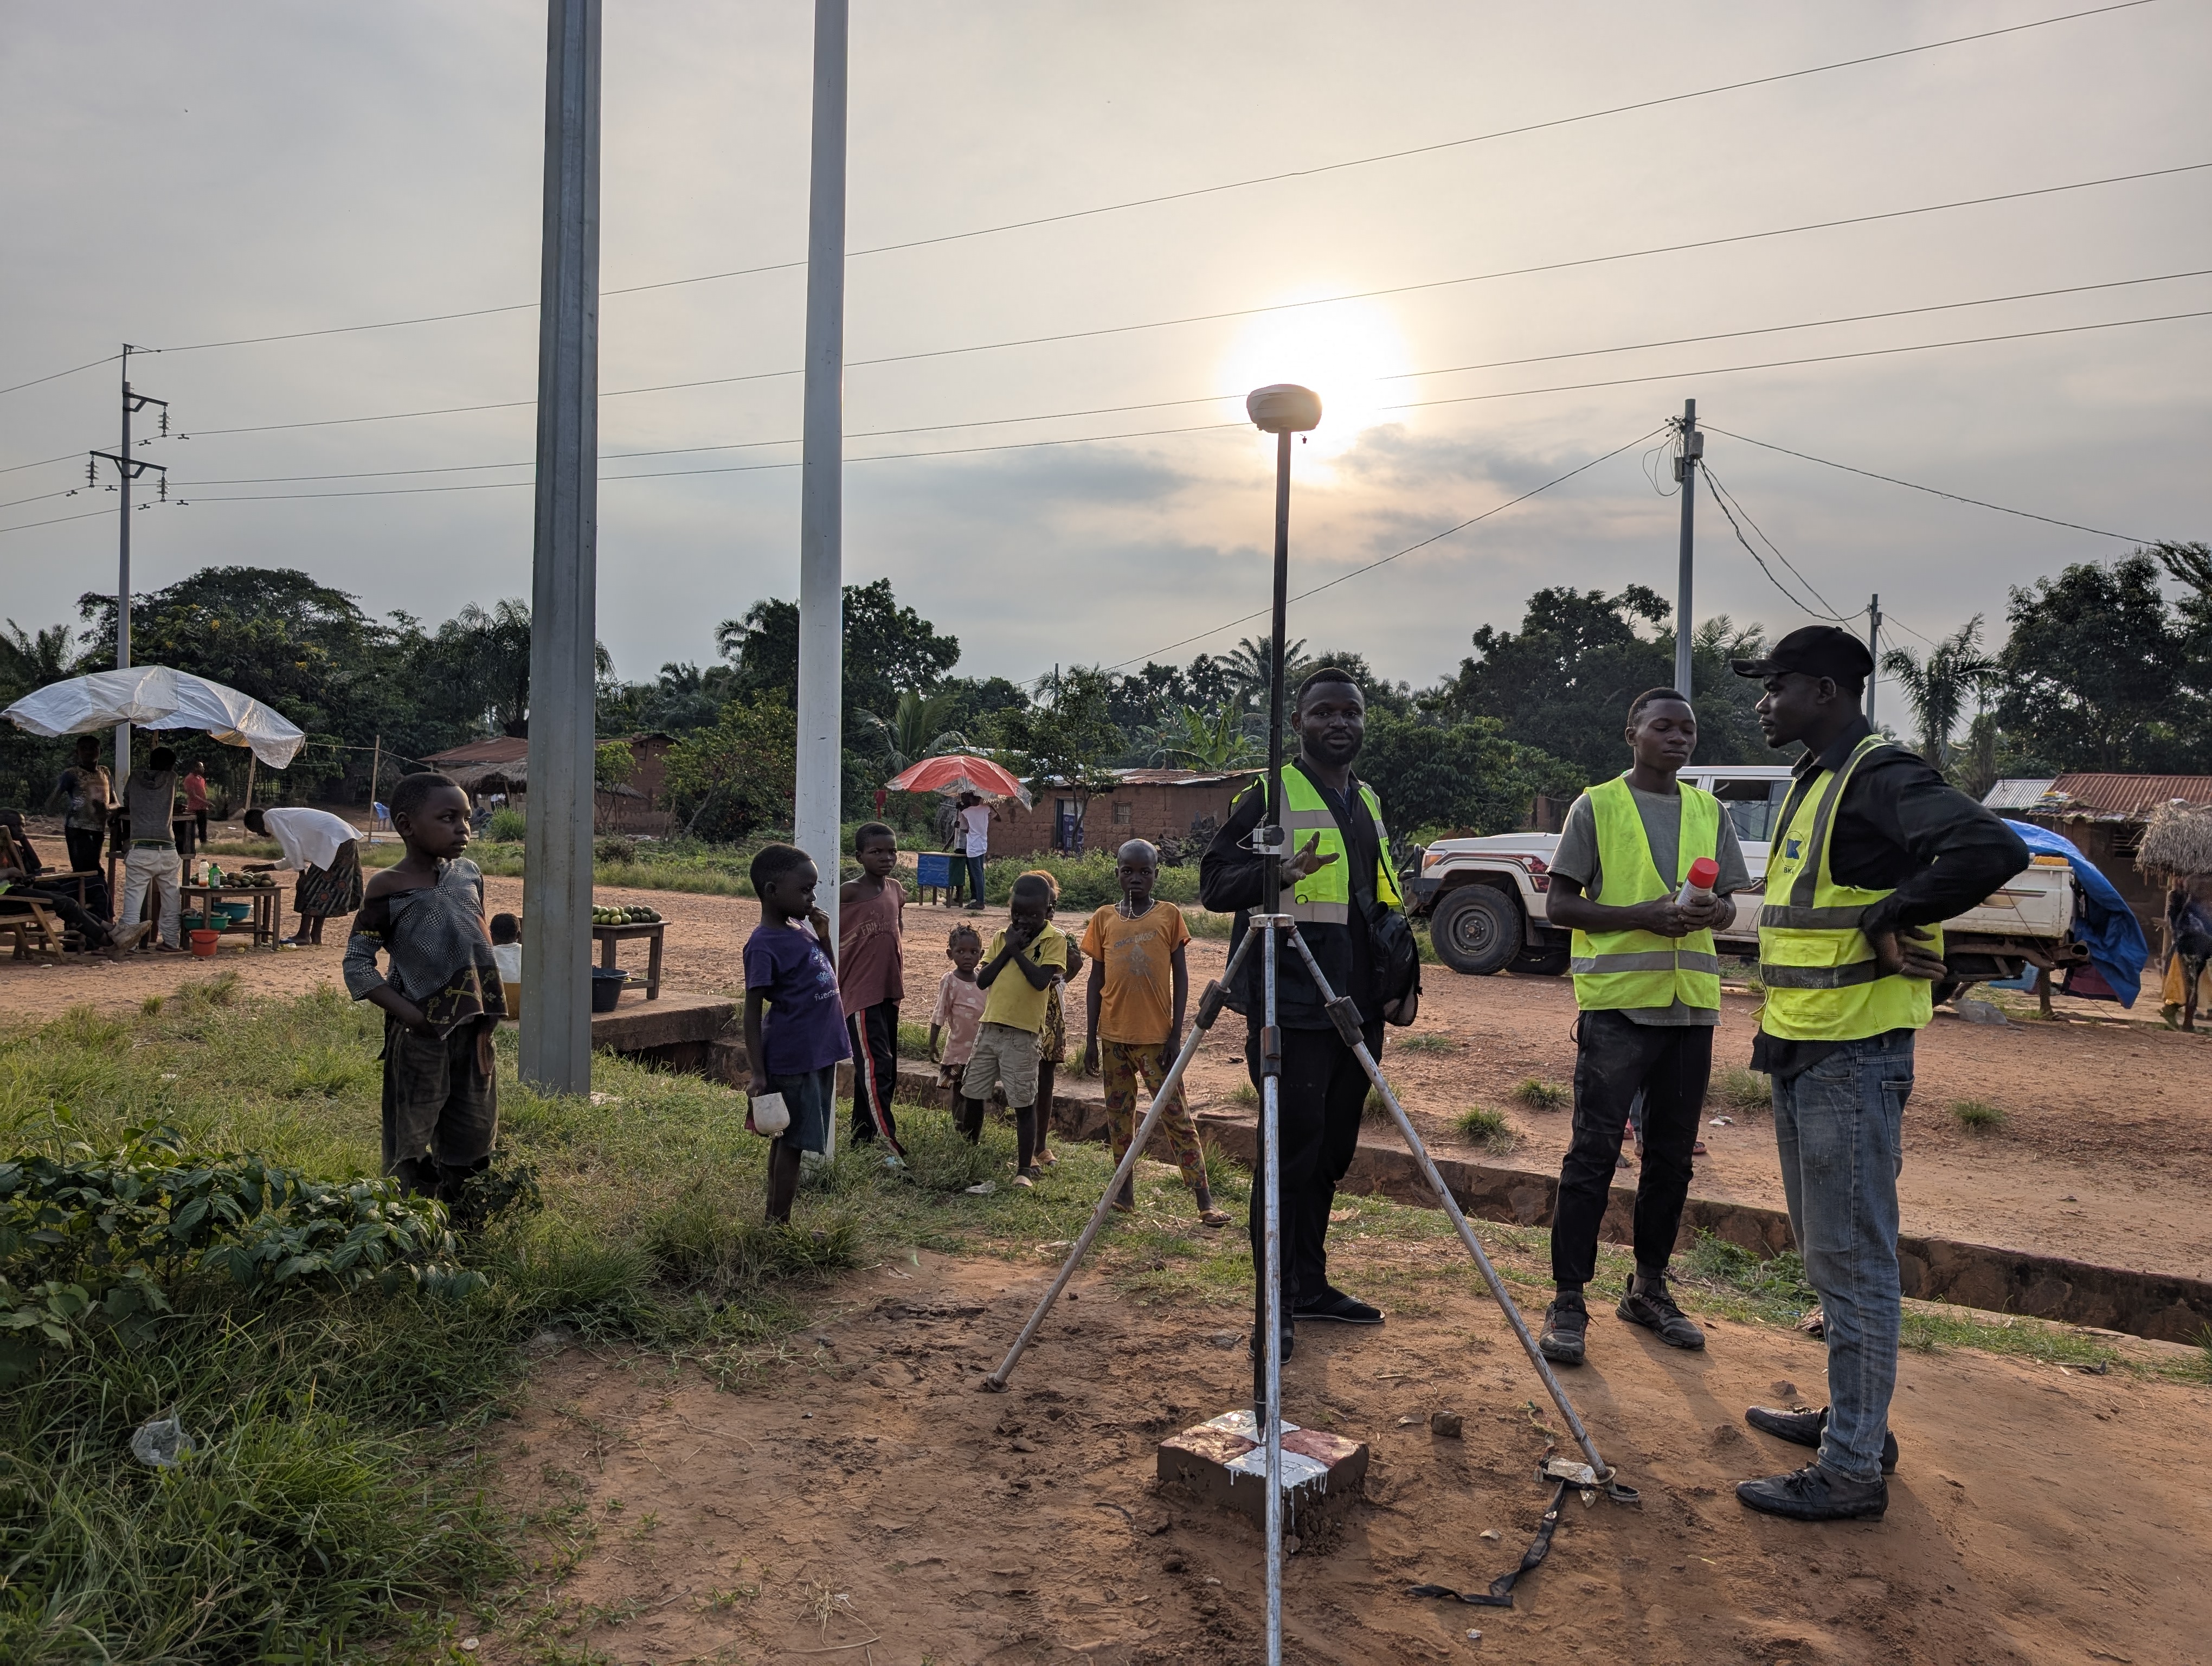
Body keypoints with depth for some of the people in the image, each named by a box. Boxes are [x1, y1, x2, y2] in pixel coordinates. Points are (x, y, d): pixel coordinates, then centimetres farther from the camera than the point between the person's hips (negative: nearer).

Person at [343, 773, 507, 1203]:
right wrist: (413, 1018, -18)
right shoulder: (388, 890, -12)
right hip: (421, 1037, -5)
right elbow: (358, 968, -12)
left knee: (471, 1144, 14)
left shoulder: (468, 874, 4)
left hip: (472, 1031, 5)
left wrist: (488, 1018, 8)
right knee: (412, 1141, 5)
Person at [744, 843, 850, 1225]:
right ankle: (780, 1226, 10)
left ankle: (774, 1220, 25)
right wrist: (758, 1074, -18)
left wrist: (823, 937, 3)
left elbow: (830, 978, 20)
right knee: (792, 1142, 0)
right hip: (792, 1059, -8)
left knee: (788, 1139, 15)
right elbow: (753, 1012, -15)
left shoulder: (803, 928, 9)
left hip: (819, 1053, 8)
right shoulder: (764, 945, -16)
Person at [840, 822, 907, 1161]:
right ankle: (890, 1145, -12)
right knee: (875, 1067, -12)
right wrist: (833, 990, -13)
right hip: (860, 992, -7)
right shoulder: (847, 893, -10)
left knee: (886, 1072, 11)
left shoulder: (897, 891, 9)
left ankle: (862, 1139, 21)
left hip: (889, 992, 7)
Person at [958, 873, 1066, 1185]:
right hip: (990, 1027, 6)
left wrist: (1017, 950, -13)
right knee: (971, 1094, 12)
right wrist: (1007, 948, -6)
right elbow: (982, 981, 2)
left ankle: (1025, 1169, 7)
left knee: (1024, 1103, -1)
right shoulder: (1002, 937, 10)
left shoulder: (1054, 940, -6)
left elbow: (1041, 980, -20)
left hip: (1022, 1033, -5)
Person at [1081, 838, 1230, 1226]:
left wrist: (1175, 1035, -6)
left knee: (1176, 1116, -4)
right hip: (1114, 1036, 3)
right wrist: (1091, 1038, 5)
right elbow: (1096, 981, 9)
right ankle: (1125, 1191, 21)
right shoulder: (1104, 919, 5)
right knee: (1118, 1113, 10)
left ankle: (1205, 1200, -2)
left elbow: (1181, 978, 0)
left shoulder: (1169, 915, -1)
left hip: (1156, 1036, -3)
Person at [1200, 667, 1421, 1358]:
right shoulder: (1271, 794, -3)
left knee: (1332, 1152, 13)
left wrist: (1401, 982, 12)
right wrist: (1279, 871, -26)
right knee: (1292, 1152, -6)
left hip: (1356, 1011, 7)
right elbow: (1214, 885, -8)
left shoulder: (1369, 803, 18)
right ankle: (1275, 1306, 4)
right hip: (1292, 1009, -7)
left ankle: (1310, 1285, 26)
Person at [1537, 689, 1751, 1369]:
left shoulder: (1710, 813, 13)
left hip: (1691, 1005, 5)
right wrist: (1645, 915, -17)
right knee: (1594, 1151, -5)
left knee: (1672, 1154, 11)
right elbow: (1560, 905, -4)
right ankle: (1568, 1301, 2)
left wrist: (1716, 911, -7)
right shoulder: (1597, 807, -1)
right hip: (1616, 1004, -5)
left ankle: (1649, 1288, 25)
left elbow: (1729, 904, 17)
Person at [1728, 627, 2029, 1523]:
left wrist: (1892, 915, -21)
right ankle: (1852, 1416, 34)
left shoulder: (1880, 776, -16)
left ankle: (1851, 1470, 8)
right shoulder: (1813, 783, 15)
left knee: (1852, 1262, -2)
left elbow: (1993, 848, -33)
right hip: (1801, 1054, 10)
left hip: (1852, 1058, -10)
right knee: (1828, 1252, 19)